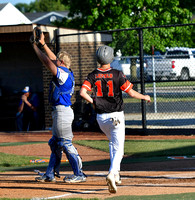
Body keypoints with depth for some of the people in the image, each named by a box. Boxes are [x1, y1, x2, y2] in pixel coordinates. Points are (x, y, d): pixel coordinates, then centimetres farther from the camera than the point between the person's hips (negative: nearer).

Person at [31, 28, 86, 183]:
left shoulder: (62, 74, -15)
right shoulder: (67, 72, 12)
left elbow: (47, 61, -17)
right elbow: (52, 59, 23)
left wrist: (36, 46, -8)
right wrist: (43, 44, 23)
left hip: (63, 111, -10)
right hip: (60, 112, 10)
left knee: (66, 143, -8)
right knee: (55, 144, 14)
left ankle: (79, 174, -7)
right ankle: (51, 174, 19)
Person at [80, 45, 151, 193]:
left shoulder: (93, 76, -1)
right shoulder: (117, 74, -10)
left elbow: (83, 92, -13)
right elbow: (131, 93, -9)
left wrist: (93, 102, 4)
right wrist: (145, 97, 9)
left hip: (101, 117, 4)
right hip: (116, 116, -4)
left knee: (113, 143, 27)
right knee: (118, 148, -4)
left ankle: (116, 173, 26)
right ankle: (112, 174, -28)